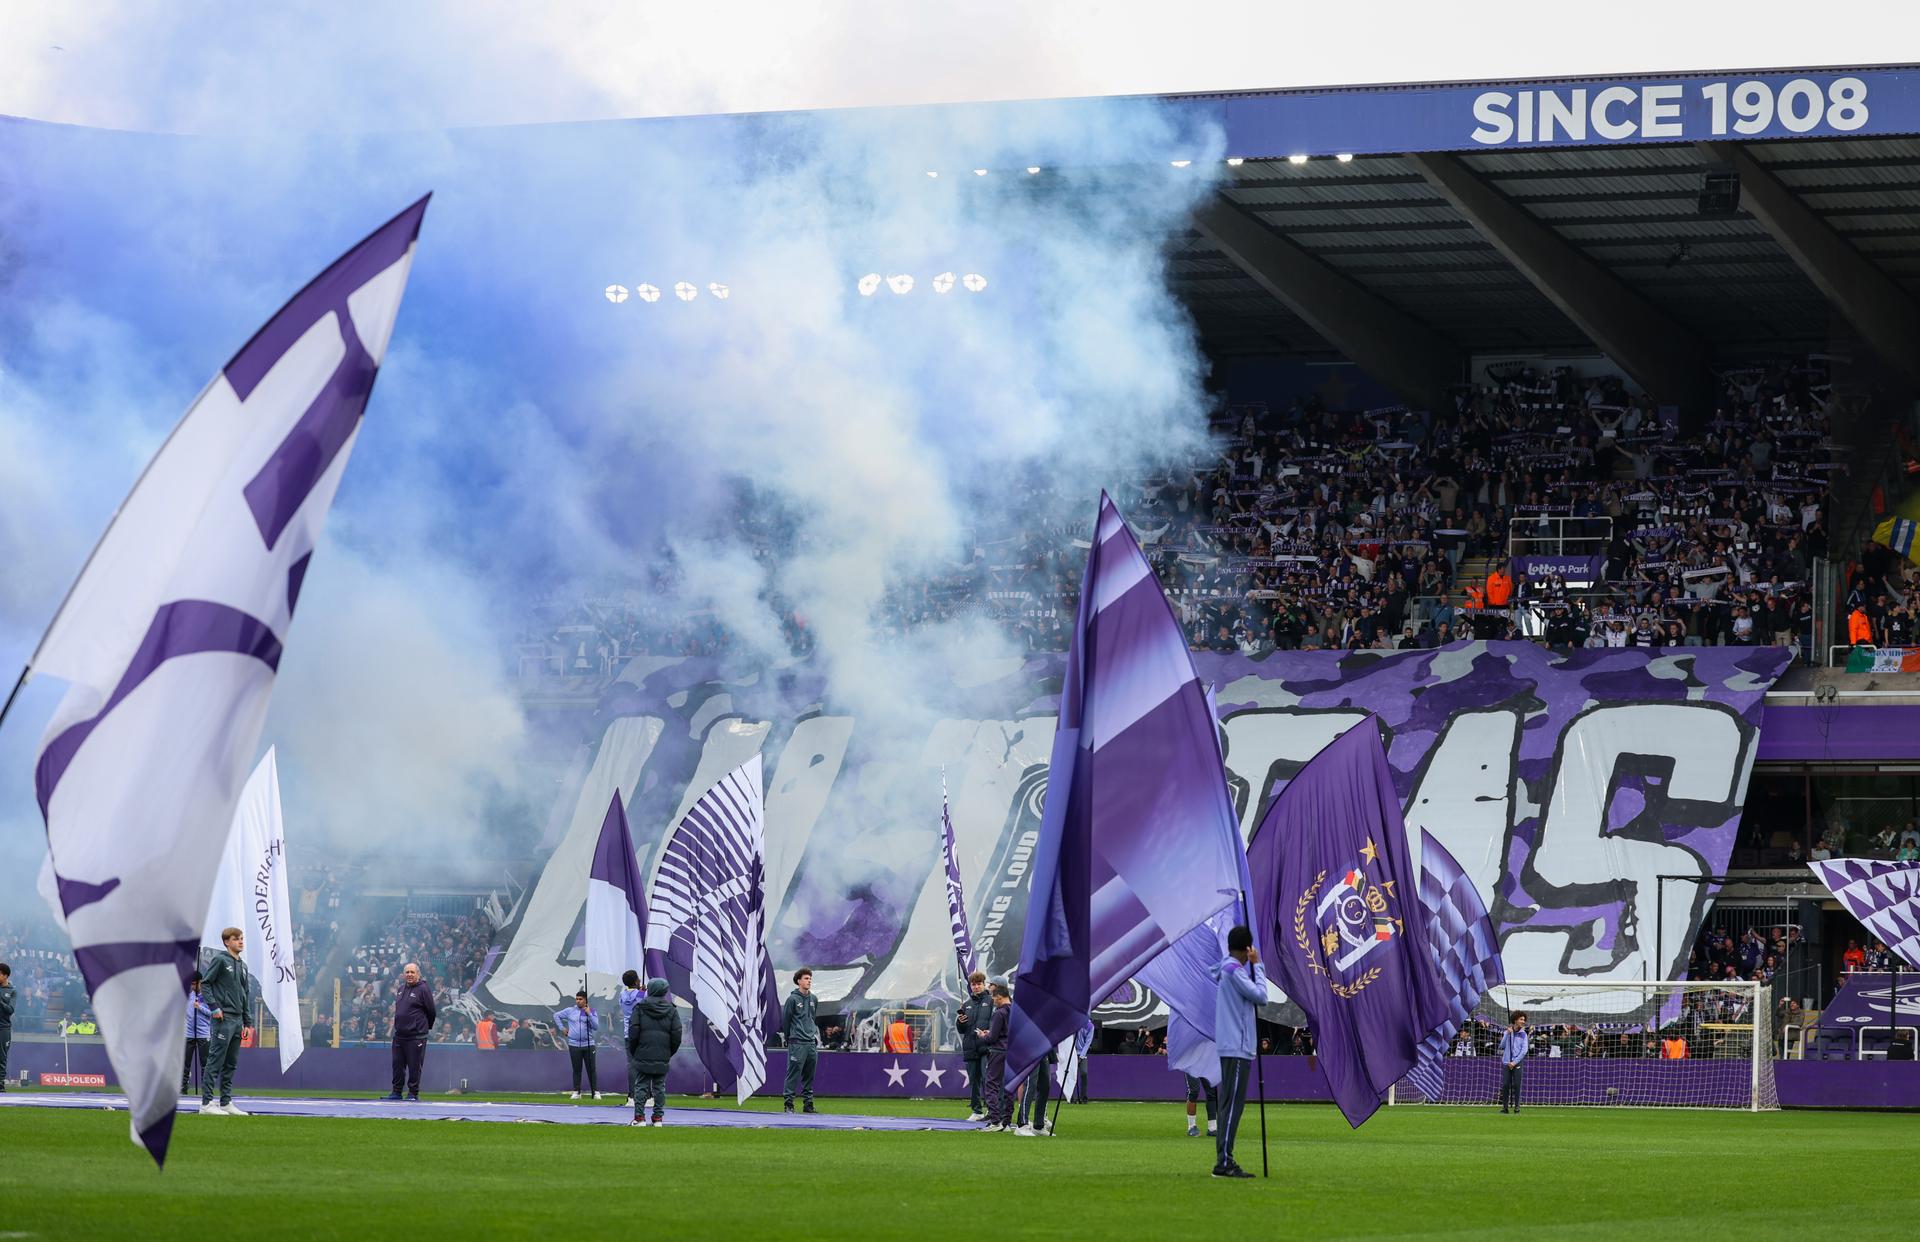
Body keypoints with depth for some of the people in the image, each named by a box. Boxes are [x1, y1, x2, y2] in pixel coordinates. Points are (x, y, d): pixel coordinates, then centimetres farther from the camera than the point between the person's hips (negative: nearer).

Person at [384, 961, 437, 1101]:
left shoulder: (423, 990, -8)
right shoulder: (401, 989, 14)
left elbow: (432, 1012, -3)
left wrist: (426, 1027, 7)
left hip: (416, 1036, -7)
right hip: (399, 1035, 7)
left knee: (414, 1066, -2)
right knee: (397, 1065, 9)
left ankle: (413, 1093, 5)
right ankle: (396, 1092, 16)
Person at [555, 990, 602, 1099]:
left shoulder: (592, 1012, 3)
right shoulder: (570, 1011, 7)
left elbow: (596, 1027, -8)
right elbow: (556, 1016, 18)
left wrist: (589, 1014, -15)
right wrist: (562, 1028, 10)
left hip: (588, 1044, -1)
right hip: (574, 1045, 1)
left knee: (591, 1069, -2)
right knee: (576, 1069, 5)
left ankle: (595, 1092, 2)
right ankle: (576, 1092, 11)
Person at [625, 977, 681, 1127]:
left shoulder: (640, 1008, -2)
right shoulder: (671, 1010, 4)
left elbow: (633, 1032, -6)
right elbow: (676, 1035, 1)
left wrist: (633, 1051, 6)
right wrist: (670, 1052, 13)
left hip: (642, 1056, -2)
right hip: (662, 1058, 2)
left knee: (641, 1086, 3)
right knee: (659, 1087, 7)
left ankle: (640, 1117, -2)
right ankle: (658, 1117, 7)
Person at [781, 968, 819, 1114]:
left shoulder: (814, 999, 13)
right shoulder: (792, 999, -6)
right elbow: (785, 1020, -2)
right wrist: (787, 1038, 3)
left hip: (812, 1043, 6)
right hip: (797, 1043, -6)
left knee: (809, 1075, 9)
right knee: (793, 1074, -7)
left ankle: (808, 1103, 15)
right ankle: (788, 1104, -5)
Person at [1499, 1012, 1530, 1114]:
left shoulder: (1523, 1034, 3)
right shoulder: (1506, 1032, 5)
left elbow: (1524, 1050, -2)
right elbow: (1502, 1046, -1)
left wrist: (1515, 1062, -10)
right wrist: (1507, 1034, -11)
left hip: (1517, 1063, -1)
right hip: (1506, 1063, 1)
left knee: (1516, 1085, -6)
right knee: (1505, 1085, -1)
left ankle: (1517, 1106, 1)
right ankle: (1504, 1106, 5)